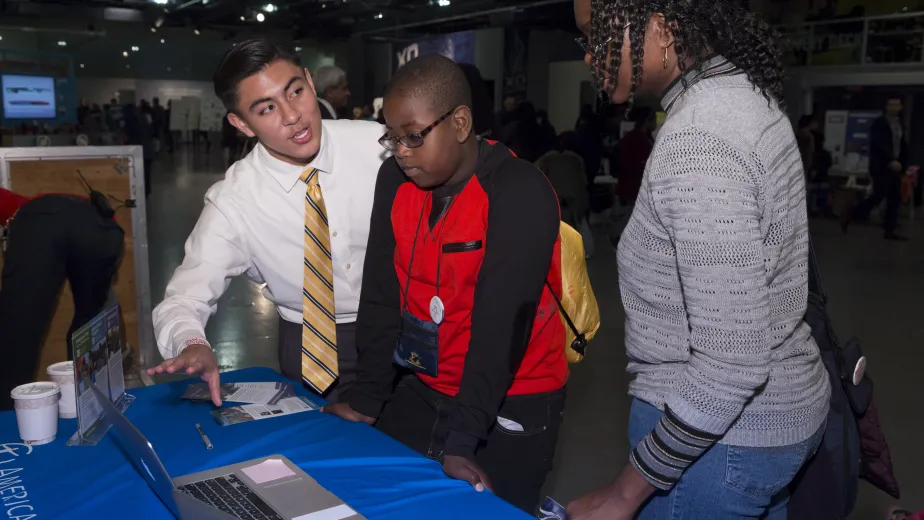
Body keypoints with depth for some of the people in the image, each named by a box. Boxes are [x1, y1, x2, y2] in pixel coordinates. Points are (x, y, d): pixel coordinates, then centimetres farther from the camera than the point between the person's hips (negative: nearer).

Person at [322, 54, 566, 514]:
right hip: (425, 389, 6)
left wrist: (461, 439, -30)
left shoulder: (520, 192, -22)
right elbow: (381, 294, -1)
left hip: (511, 406, -6)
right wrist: (368, 398, -4)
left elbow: (501, 319, -28)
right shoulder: (395, 180, -2)